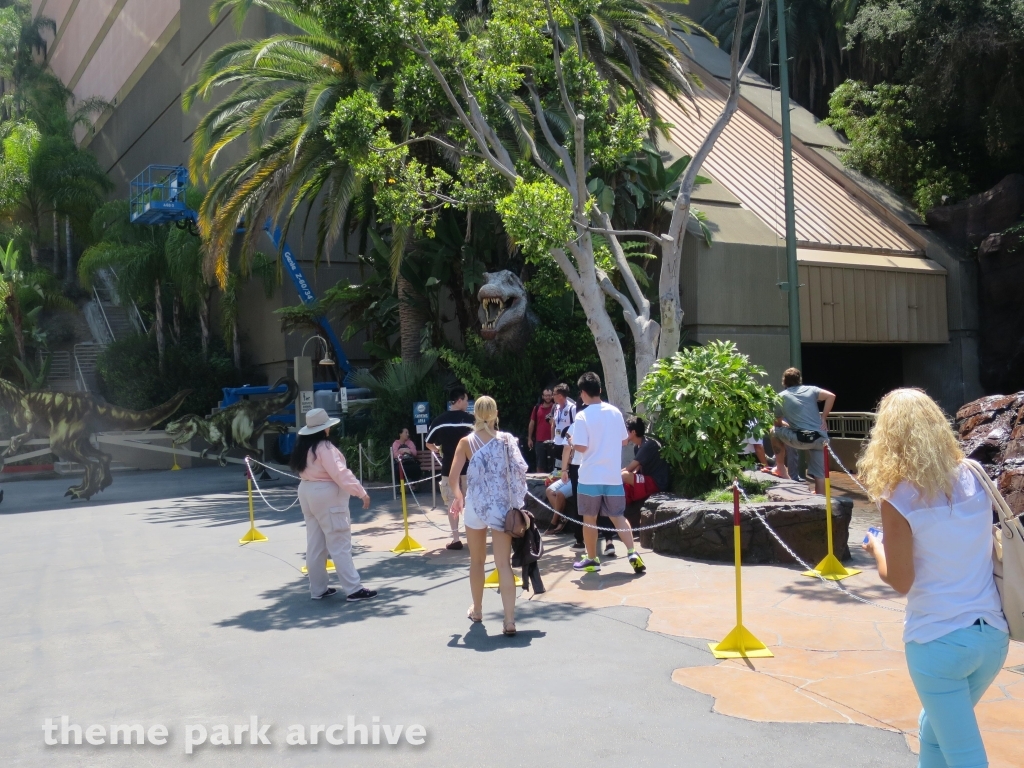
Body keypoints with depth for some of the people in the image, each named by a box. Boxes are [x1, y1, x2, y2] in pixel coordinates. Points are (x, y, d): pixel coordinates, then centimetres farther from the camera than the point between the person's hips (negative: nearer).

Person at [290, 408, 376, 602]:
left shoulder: (304, 447, 10)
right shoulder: (324, 447, -18)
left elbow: (307, 471, 13)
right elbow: (340, 473, -24)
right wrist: (361, 492, -24)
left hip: (307, 493, 9)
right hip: (326, 495, -9)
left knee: (315, 544, 12)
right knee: (340, 545, -7)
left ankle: (318, 588, 18)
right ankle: (354, 589, -5)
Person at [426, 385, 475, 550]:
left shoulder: (439, 421, 0)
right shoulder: (469, 419, -7)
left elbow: (429, 444, 9)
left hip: (449, 468, 1)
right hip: (468, 467, -1)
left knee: (452, 504, 7)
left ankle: (456, 539, 4)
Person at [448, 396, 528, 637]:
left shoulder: (467, 441, -2)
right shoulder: (507, 439, 0)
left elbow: (453, 477, -5)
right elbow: (520, 471, -4)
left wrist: (458, 497, 14)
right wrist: (516, 500, 9)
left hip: (476, 505, 0)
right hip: (502, 506, 0)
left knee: (477, 560, 18)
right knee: (504, 564, -2)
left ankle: (477, 610, 33)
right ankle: (509, 620, -8)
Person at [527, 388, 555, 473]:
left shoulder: (555, 408, -1)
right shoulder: (537, 408, 7)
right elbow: (532, 423, 11)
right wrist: (529, 438, 8)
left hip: (552, 440, -3)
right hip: (539, 441, 3)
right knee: (540, 465, 10)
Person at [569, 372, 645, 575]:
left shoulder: (582, 416, -12)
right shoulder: (615, 412, 3)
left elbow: (580, 446, -15)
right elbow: (624, 440, 12)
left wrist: (572, 441, 5)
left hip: (591, 476, -4)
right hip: (613, 475, 4)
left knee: (590, 519, 9)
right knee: (618, 516, 12)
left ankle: (592, 560, 17)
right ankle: (632, 554, -2)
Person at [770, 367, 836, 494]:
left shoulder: (781, 397, 12)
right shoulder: (811, 390, 15)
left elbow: (777, 423, 19)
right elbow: (831, 396, -3)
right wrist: (823, 418, 4)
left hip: (800, 439, -2)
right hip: (820, 438, 3)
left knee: (775, 432, 23)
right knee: (819, 474, 10)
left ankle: (781, 469, 27)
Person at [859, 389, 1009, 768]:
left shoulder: (898, 497, -14)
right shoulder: (974, 478, 2)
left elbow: (900, 581, -10)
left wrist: (876, 547, 8)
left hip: (938, 641, -6)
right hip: (993, 635, 6)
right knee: (935, 731, 27)